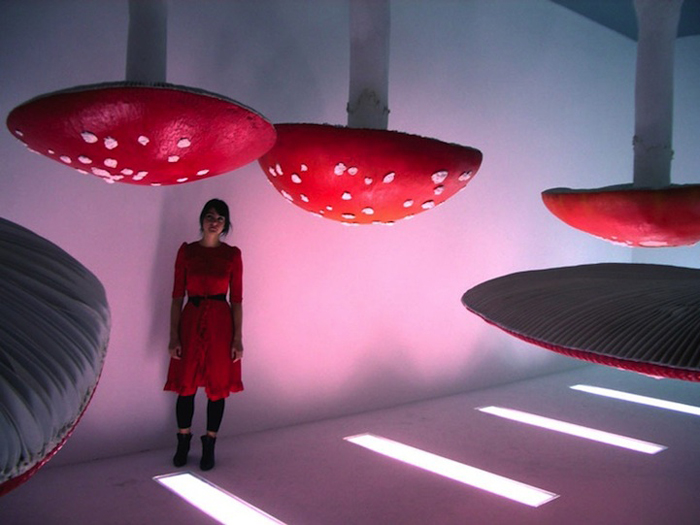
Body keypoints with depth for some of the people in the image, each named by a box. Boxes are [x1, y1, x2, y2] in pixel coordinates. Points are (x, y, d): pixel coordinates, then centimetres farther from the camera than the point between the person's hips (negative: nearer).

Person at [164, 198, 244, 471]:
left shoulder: (232, 254, 1)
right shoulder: (186, 251, 2)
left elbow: (236, 299, 1)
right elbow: (177, 296, 1)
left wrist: (238, 338, -4)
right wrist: (174, 335, -5)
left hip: (220, 323, 0)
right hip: (191, 321, 1)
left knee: (218, 386, 6)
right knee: (186, 384, 6)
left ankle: (209, 445, 22)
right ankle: (183, 443, 26)